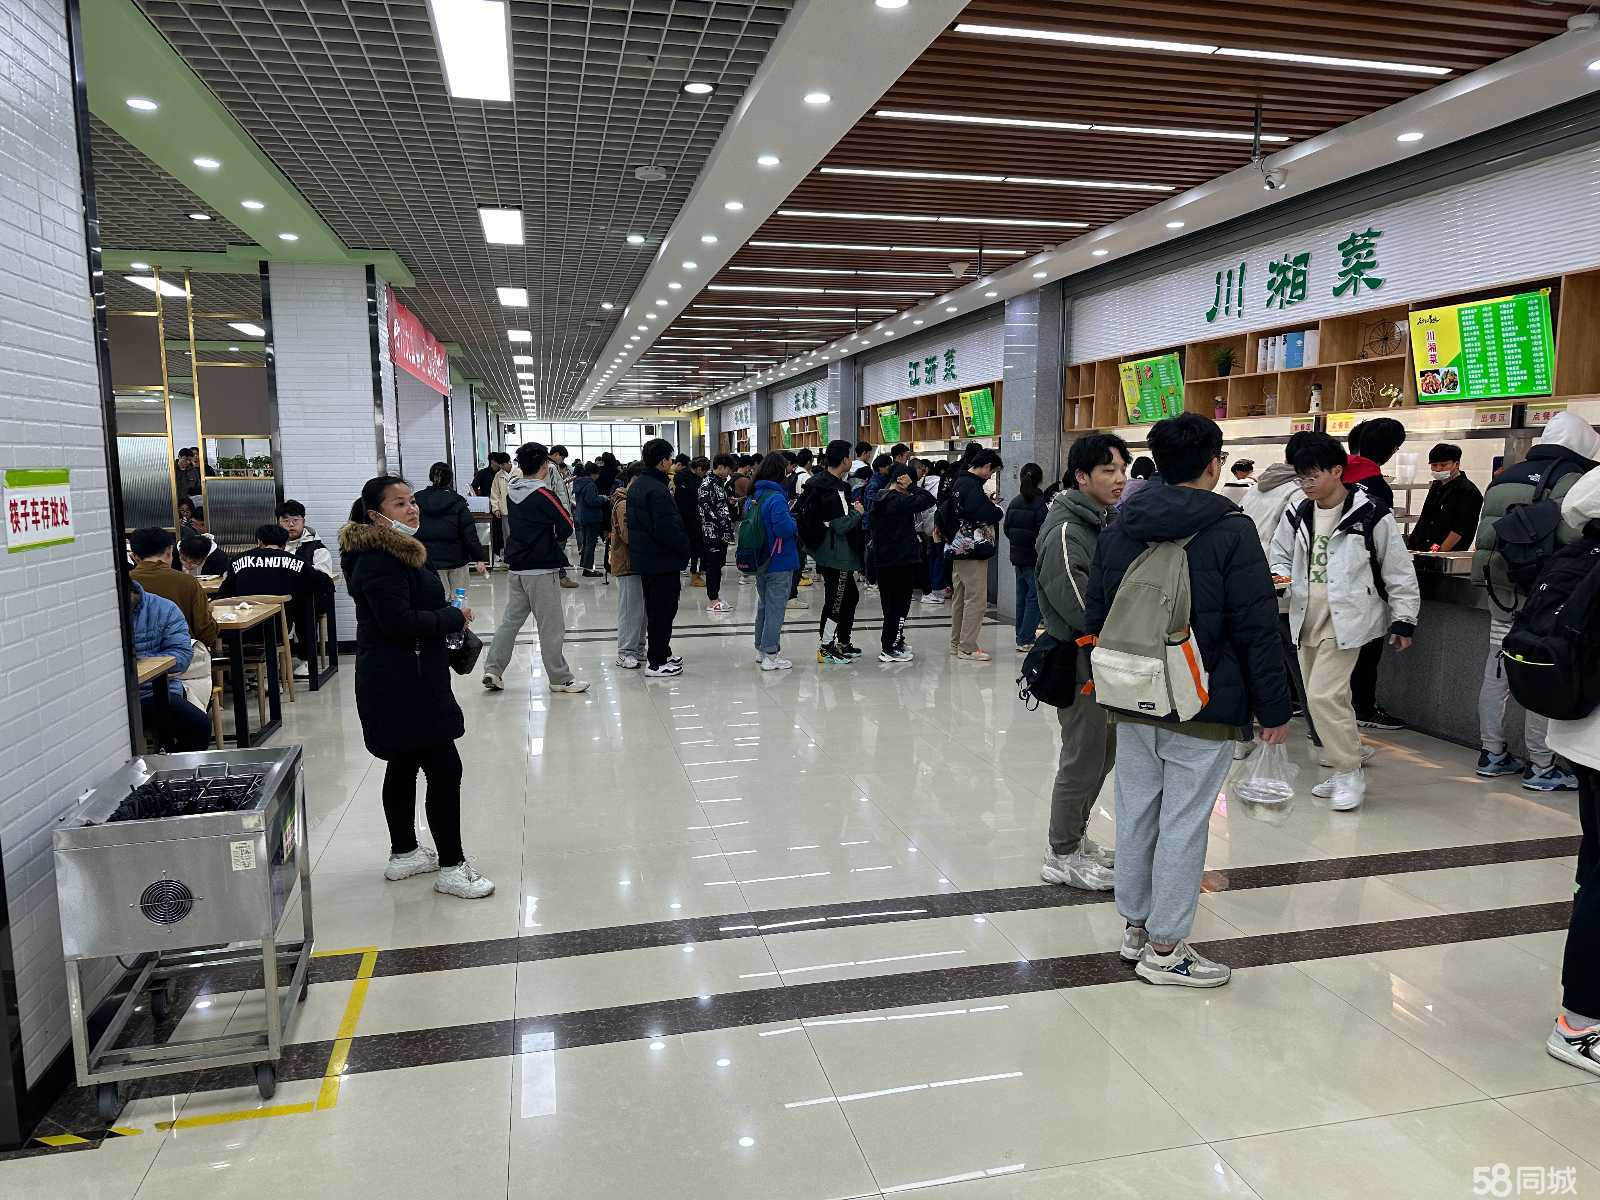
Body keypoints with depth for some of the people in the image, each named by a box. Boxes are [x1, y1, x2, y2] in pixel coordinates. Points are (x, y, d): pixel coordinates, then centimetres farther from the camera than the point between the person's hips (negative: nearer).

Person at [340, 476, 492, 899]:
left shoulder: (393, 551, 14)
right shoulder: (379, 561, -19)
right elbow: (399, 622, -26)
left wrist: (447, 615, 5)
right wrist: (455, 617, -16)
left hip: (403, 680, 11)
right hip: (400, 684, -11)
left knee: (404, 764, 18)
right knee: (445, 768, -8)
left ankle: (403, 854, 31)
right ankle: (450, 867, 0)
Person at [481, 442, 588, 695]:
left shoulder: (512, 491, 6)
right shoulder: (544, 494, -15)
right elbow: (567, 526, -12)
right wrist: (555, 541, 6)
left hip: (517, 566, 7)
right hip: (542, 568, -7)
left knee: (510, 619, 14)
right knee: (551, 626, 1)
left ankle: (493, 670, 13)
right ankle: (560, 679, 8)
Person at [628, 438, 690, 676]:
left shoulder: (637, 485, 10)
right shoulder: (658, 490, -21)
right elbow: (667, 528, -25)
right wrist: (685, 547, -11)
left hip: (644, 557, 10)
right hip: (662, 559, -10)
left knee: (655, 608, 19)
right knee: (663, 610, -2)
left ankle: (661, 653, 30)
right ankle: (656, 662, 3)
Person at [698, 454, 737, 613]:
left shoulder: (720, 482, 15)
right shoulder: (707, 484, -13)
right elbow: (707, 509, -19)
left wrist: (729, 501, 8)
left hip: (722, 532, 9)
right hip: (712, 532, -9)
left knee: (718, 565, 12)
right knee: (713, 565, -3)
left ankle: (715, 597, 19)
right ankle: (712, 601, 3)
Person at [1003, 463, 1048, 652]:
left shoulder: (1014, 503, 4)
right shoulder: (1040, 503, -14)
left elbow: (1007, 529, 9)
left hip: (1017, 556, 7)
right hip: (1035, 558, -7)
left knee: (1022, 596, 15)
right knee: (1035, 597, -2)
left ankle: (1022, 636, 22)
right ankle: (1026, 640, -4)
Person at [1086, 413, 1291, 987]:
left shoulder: (1118, 527, 6)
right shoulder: (1230, 531, -12)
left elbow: (1095, 612, 12)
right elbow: (1256, 630, -13)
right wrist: (1273, 708, -5)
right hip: (1204, 707, -6)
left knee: (1136, 812, 14)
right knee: (1183, 823, 2)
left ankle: (1136, 926, 28)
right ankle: (1165, 948, 12)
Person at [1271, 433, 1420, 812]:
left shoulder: (1370, 515, -9)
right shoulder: (1296, 514, 6)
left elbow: (1399, 572, -3)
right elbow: (1282, 556, 18)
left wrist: (1403, 621, -2)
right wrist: (1280, 576, -5)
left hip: (1346, 619, -6)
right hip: (1307, 618, 6)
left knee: (1323, 696, -13)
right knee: (1330, 697, 13)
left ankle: (1350, 772, 3)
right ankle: (1349, 758, 28)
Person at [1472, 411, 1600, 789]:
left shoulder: (1506, 475, 14)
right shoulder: (1569, 478, -7)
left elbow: (1485, 532, 16)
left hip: (1500, 586, 7)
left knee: (1497, 668, 12)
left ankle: (1492, 752, 19)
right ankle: (1542, 766, 3)